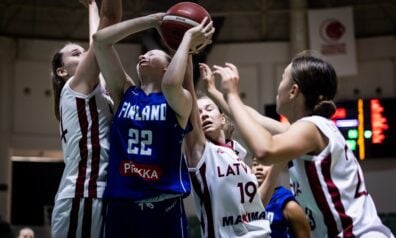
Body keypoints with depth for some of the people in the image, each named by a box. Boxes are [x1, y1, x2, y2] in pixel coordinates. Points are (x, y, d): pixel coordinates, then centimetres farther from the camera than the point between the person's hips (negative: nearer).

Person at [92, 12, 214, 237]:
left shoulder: (179, 101, 2)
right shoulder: (125, 91, 12)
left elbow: (171, 84, -23)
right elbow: (100, 39, 6)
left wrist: (188, 39, -8)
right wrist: (153, 20, 9)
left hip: (165, 207, -3)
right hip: (121, 205, 3)